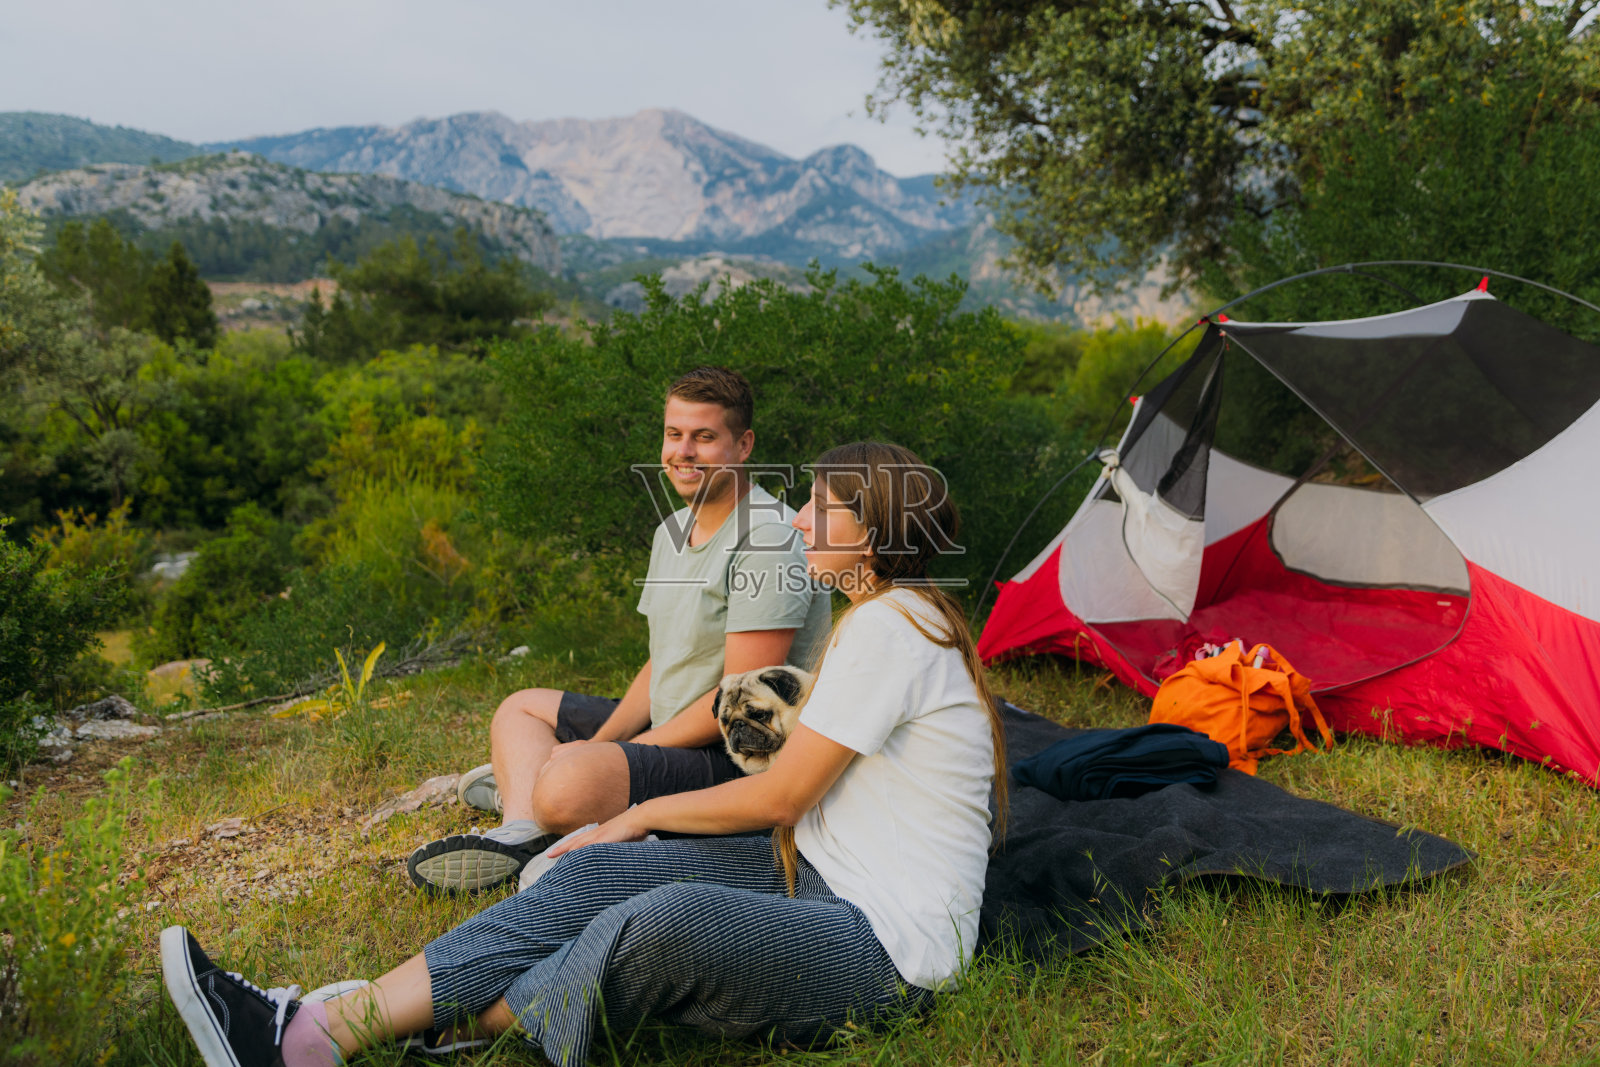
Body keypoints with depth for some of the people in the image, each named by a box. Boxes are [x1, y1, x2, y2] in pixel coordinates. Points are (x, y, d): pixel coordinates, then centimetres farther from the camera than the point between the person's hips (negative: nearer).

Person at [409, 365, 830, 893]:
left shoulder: (770, 541, -19)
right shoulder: (673, 531, 12)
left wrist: (616, 752, -16)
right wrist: (597, 745, 1)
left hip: (741, 755, -10)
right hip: (669, 730, 10)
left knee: (568, 785, -35)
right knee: (521, 707, 14)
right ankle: (522, 828, -13)